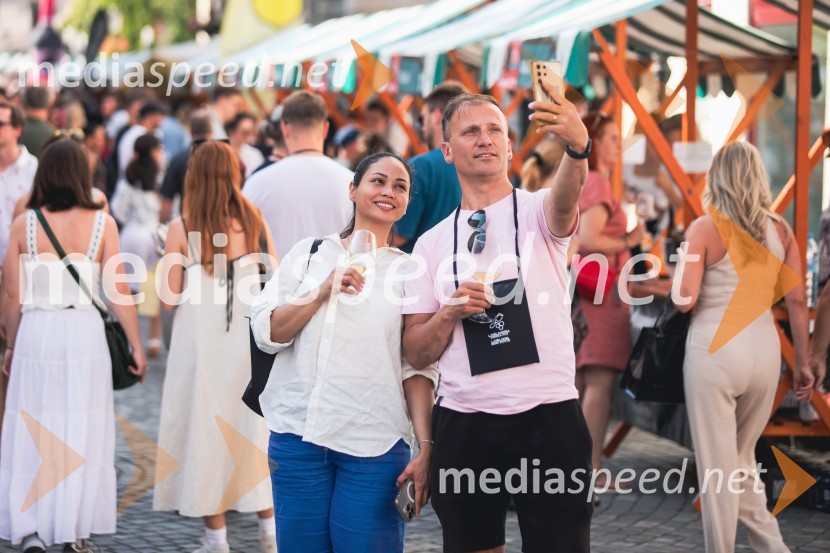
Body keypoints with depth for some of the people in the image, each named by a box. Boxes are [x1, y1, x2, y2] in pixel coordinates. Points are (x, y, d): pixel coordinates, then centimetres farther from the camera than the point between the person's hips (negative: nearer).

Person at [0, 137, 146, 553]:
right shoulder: (101, 223, -3)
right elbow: (118, 292, -4)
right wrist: (135, 346, 5)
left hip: (35, 332, 1)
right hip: (83, 331, -1)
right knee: (82, 431, 8)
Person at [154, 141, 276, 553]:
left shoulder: (181, 229, -8)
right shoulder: (254, 221, -2)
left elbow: (170, 298, -7)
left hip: (200, 341, -2)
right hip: (247, 338, 2)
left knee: (205, 431, 7)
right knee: (255, 430, 13)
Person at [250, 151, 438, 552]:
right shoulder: (309, 254, 10)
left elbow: (417, 368, 3)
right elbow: (266, 333, 3)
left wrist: (425, 447, -6)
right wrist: (324, 292, -9)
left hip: (374, 444, -1)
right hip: (298, 434, 1)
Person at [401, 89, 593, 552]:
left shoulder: (538, 212, 2)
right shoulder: (432, 244, 11)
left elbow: (566, 199, -25)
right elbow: (417, 354, 10)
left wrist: (578, 145, -46)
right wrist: (449, 313, -10)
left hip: (547, 417, -3)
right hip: (463, 424, 3)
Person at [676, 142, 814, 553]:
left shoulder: (704, 229, -6)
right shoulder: (780, 230, 5)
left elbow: (684, 301, -11)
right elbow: (797, 301, 4)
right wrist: (802, 362, 12)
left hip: (715, 347, -4)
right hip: (765, 348, 5)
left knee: (717, 464, 4)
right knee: (742, 458, 20)